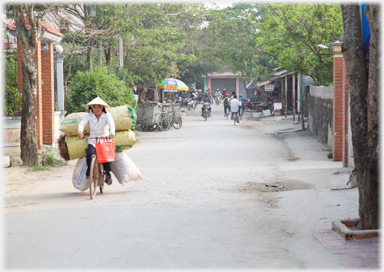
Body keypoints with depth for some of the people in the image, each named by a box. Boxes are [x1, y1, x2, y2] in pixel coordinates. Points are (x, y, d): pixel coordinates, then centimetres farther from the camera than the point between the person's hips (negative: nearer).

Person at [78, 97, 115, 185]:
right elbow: (82, 123, -14)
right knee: (90, 154, -27)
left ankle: (108, 175, 2)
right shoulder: (89, 116, 3)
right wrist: (80, 131, -38)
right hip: (92, 142, 1)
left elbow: (111, 123, -20)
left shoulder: (107, 115, -1)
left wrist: (112, 132, -43)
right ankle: (89, 172, -2)